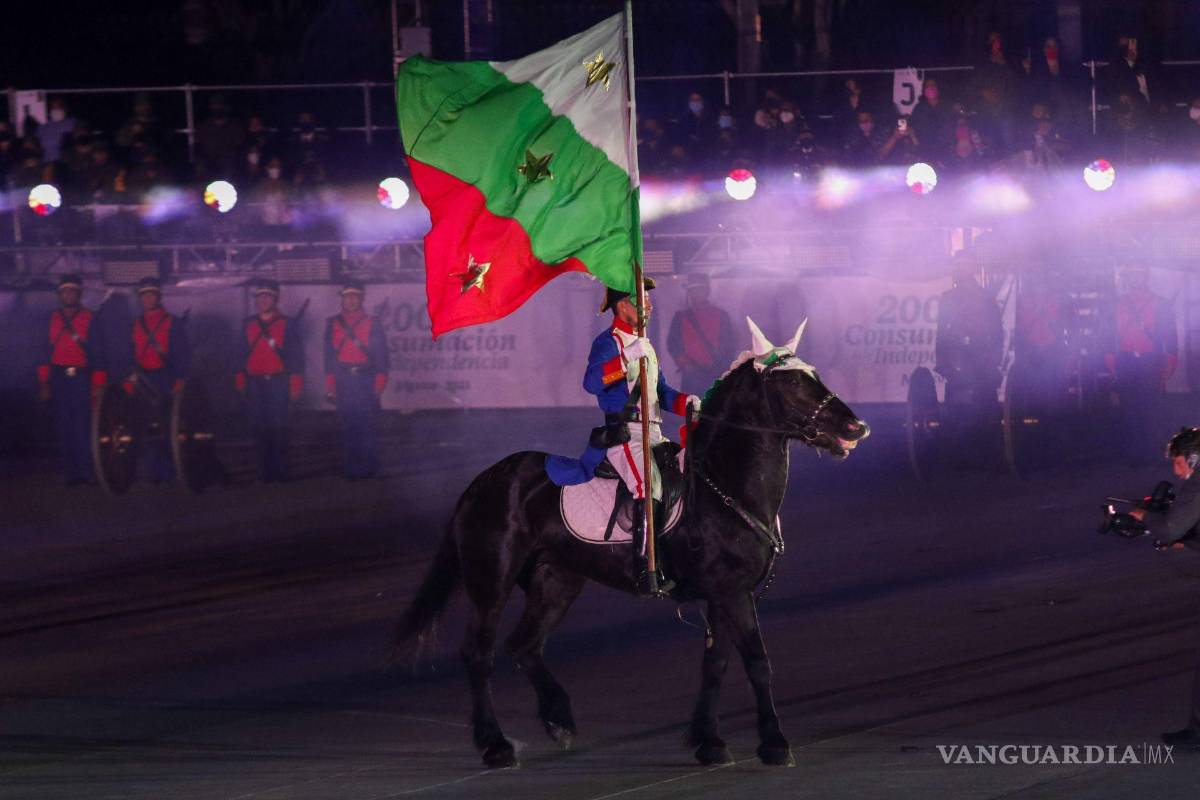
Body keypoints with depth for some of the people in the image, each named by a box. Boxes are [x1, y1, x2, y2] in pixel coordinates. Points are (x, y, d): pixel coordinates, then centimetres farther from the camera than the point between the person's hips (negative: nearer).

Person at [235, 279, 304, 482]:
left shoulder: (287, 325, 3)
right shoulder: (248, 325, 12)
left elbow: (296, 356, 1)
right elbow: (243, 354, 15)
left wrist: (295, 385, -5)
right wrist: (241, 381, 10)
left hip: (278, 382, -3)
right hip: (255, 384, 3)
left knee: (278, 428, -6)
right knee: (260, 428, 1)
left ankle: (281, 471, -2)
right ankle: (266, 471, 5)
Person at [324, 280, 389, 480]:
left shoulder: (372, 324, 4)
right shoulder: (333, 325, 9)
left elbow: (381, 357, 2)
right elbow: (329, 358, 9)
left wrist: (379, 386, -5)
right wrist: (330, 387, 3)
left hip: (366, 380, -2)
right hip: (344, 383, 2)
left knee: (368, 425, -4)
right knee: (348, 426, 1)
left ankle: (369, 468, 3)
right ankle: (353, 468, 5)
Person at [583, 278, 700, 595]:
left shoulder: (644, 344, 22)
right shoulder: (609, 342, -6)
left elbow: (661, 391, 26)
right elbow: (592, 382, -24)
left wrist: (685, 402, 6)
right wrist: (625, 362, -36)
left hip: (653, 435, 9)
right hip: (625, 434, -9)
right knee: (649, 488, -26)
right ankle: (646, 575, -30)